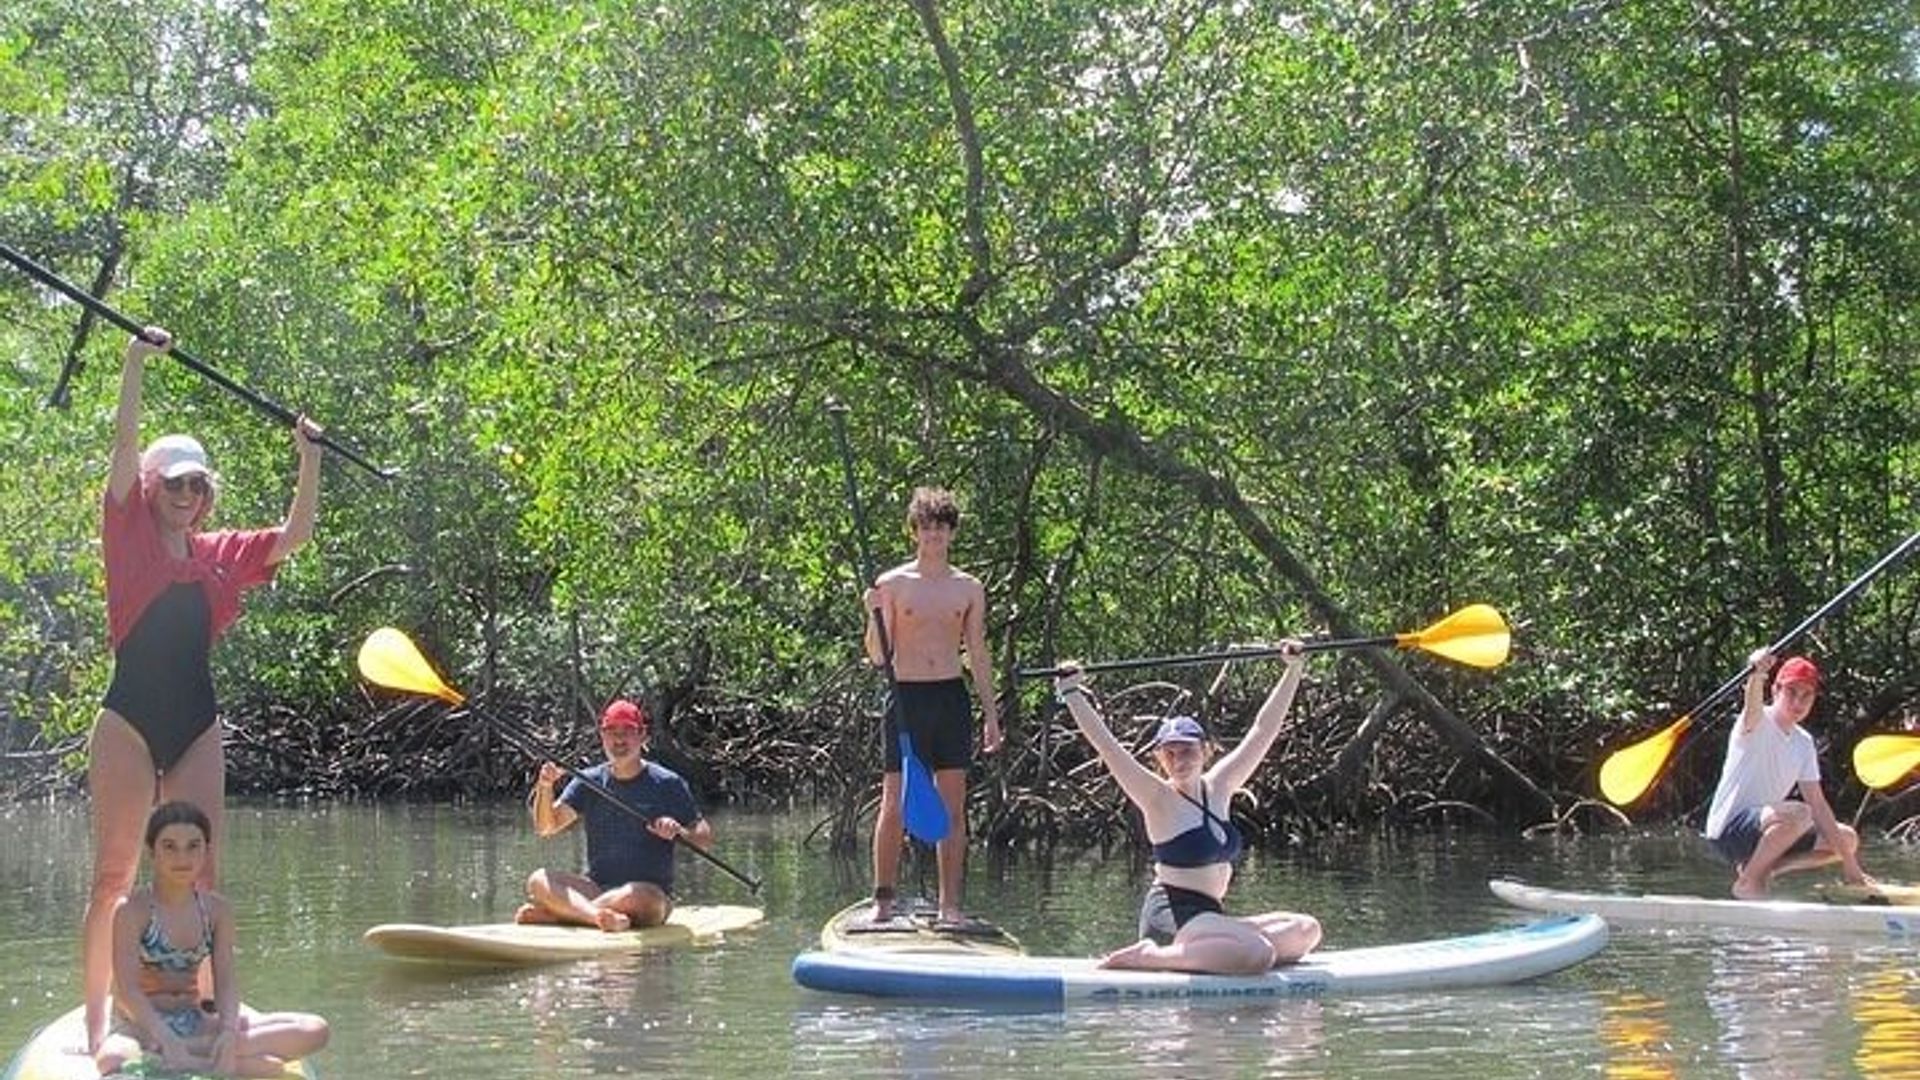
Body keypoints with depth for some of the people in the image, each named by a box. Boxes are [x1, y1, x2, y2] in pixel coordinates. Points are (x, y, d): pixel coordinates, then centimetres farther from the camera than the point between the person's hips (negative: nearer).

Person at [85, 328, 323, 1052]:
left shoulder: (222, 554, 13)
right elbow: (124, 442, -8)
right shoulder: (129, 535, 1)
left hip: (197, 725, 4)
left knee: (199, 876, 3)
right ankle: (95, 1023, -1)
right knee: (114, 875, -4)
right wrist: (137, 361, -14)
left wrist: (308, 459, 7)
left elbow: (295, 535, 15)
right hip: (129, 718, -4)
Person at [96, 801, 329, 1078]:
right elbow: (127, 990, -16)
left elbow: (225, 983, -1)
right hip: (143, 1024, -5)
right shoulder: (132, 910, -8)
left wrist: (228, 1032, -22)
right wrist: (168, 1041, -30)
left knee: (314, 1031, -14)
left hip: (196, 1022, 5)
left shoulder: (217, 909, 5)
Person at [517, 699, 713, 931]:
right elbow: (546, 827, 0)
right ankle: (599, 916, -44)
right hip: (595, 888, 3)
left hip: (652, 893, -3)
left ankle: (549, 912, -30)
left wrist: (679, 831, -20)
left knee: (636, 897, -38)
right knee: (539, 881, -23)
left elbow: (705, 840, 1)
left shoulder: (667, 784, 2)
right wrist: (545, 788, -18)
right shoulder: (588, 782, 9)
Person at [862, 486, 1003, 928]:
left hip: (951, 697, 2)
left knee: (953, 806, 3)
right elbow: (878, 657, -1)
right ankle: (883, 900, 6)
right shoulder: (892, 584, 1)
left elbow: (978, 655, 12)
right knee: (895, 804, -2)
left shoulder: (969, 588, 9)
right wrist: (874, 617, -18)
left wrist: (991, 713, 8)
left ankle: (950, 905, 7)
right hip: (906, 697, -2)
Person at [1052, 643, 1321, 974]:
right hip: (1172, 918, -8)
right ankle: (1145, 957, -19)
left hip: (1210, 916, 8)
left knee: (1306, 930, 2)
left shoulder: (1218, 787, 12)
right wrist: (1071, 694, -21)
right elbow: (1107, 747, -15)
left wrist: (1294, 670, 16)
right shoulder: (1159, 798, -6)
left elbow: (1264, 730, 15)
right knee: (1258, 954, -30)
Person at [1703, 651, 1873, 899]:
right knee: (1798, 814, -34)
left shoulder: (1804, 743, 10)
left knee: (1848, 839, 7)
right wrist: (1757, 675, -62)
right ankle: (1747, 881, -17)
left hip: (1764, 828, 8)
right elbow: (1753, 705, -38)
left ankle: (1764, 868, 3)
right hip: (1728, 831, -8)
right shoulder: (1757, 723, -12)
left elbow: (1817, 803, 9)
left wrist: (1848, 862, 4)